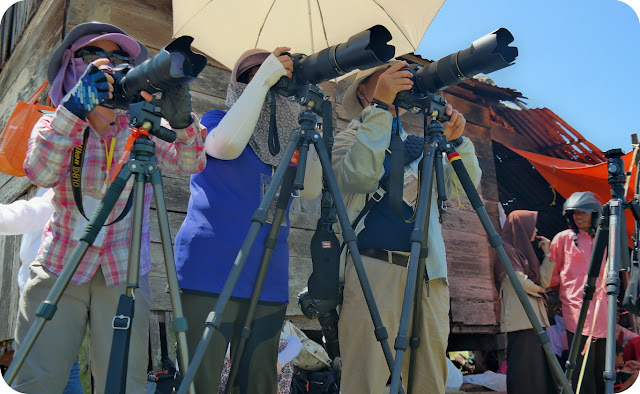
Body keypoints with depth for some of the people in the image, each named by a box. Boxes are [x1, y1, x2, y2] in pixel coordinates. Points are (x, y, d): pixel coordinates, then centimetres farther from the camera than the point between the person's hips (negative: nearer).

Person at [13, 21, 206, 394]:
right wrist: (76, 106, -31)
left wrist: (181, 119, -31)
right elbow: (41, 173, -19)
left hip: (124, 274, 0)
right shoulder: (54, 124, 3)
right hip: (59, 267, 0)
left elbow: (190, 163, -12)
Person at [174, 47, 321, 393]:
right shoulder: (216, 119, 7)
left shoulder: (283, 138, 20)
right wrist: (263, 79, -12)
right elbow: (226, 145, -18)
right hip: (211, 276, -5)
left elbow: (310, 189, 6)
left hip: (268, 283, 5)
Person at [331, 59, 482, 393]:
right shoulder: (347, 139, 8)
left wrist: (455, 140, -5)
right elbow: (360, 176, -15)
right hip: (374, 269, -5)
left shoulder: (417, 144, 21)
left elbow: (467, 184, 12)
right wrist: (381, 106, -16)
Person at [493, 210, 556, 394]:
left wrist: (547, 253, 13)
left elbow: (544, 281, 17)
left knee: (539, 364, 8)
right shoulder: (506, 249, -5)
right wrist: (538, 289, 5)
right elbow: (519, 281, -14)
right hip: (520, 318, -9)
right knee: (523, 366, -9)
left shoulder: (524, 250, 23)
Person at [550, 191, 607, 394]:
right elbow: (551, 272, 10)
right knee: (583, 369, -9)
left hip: (602, 310, 5)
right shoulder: (563, 238, 3)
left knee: (602, 368, 10)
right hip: (576, 308, -5)